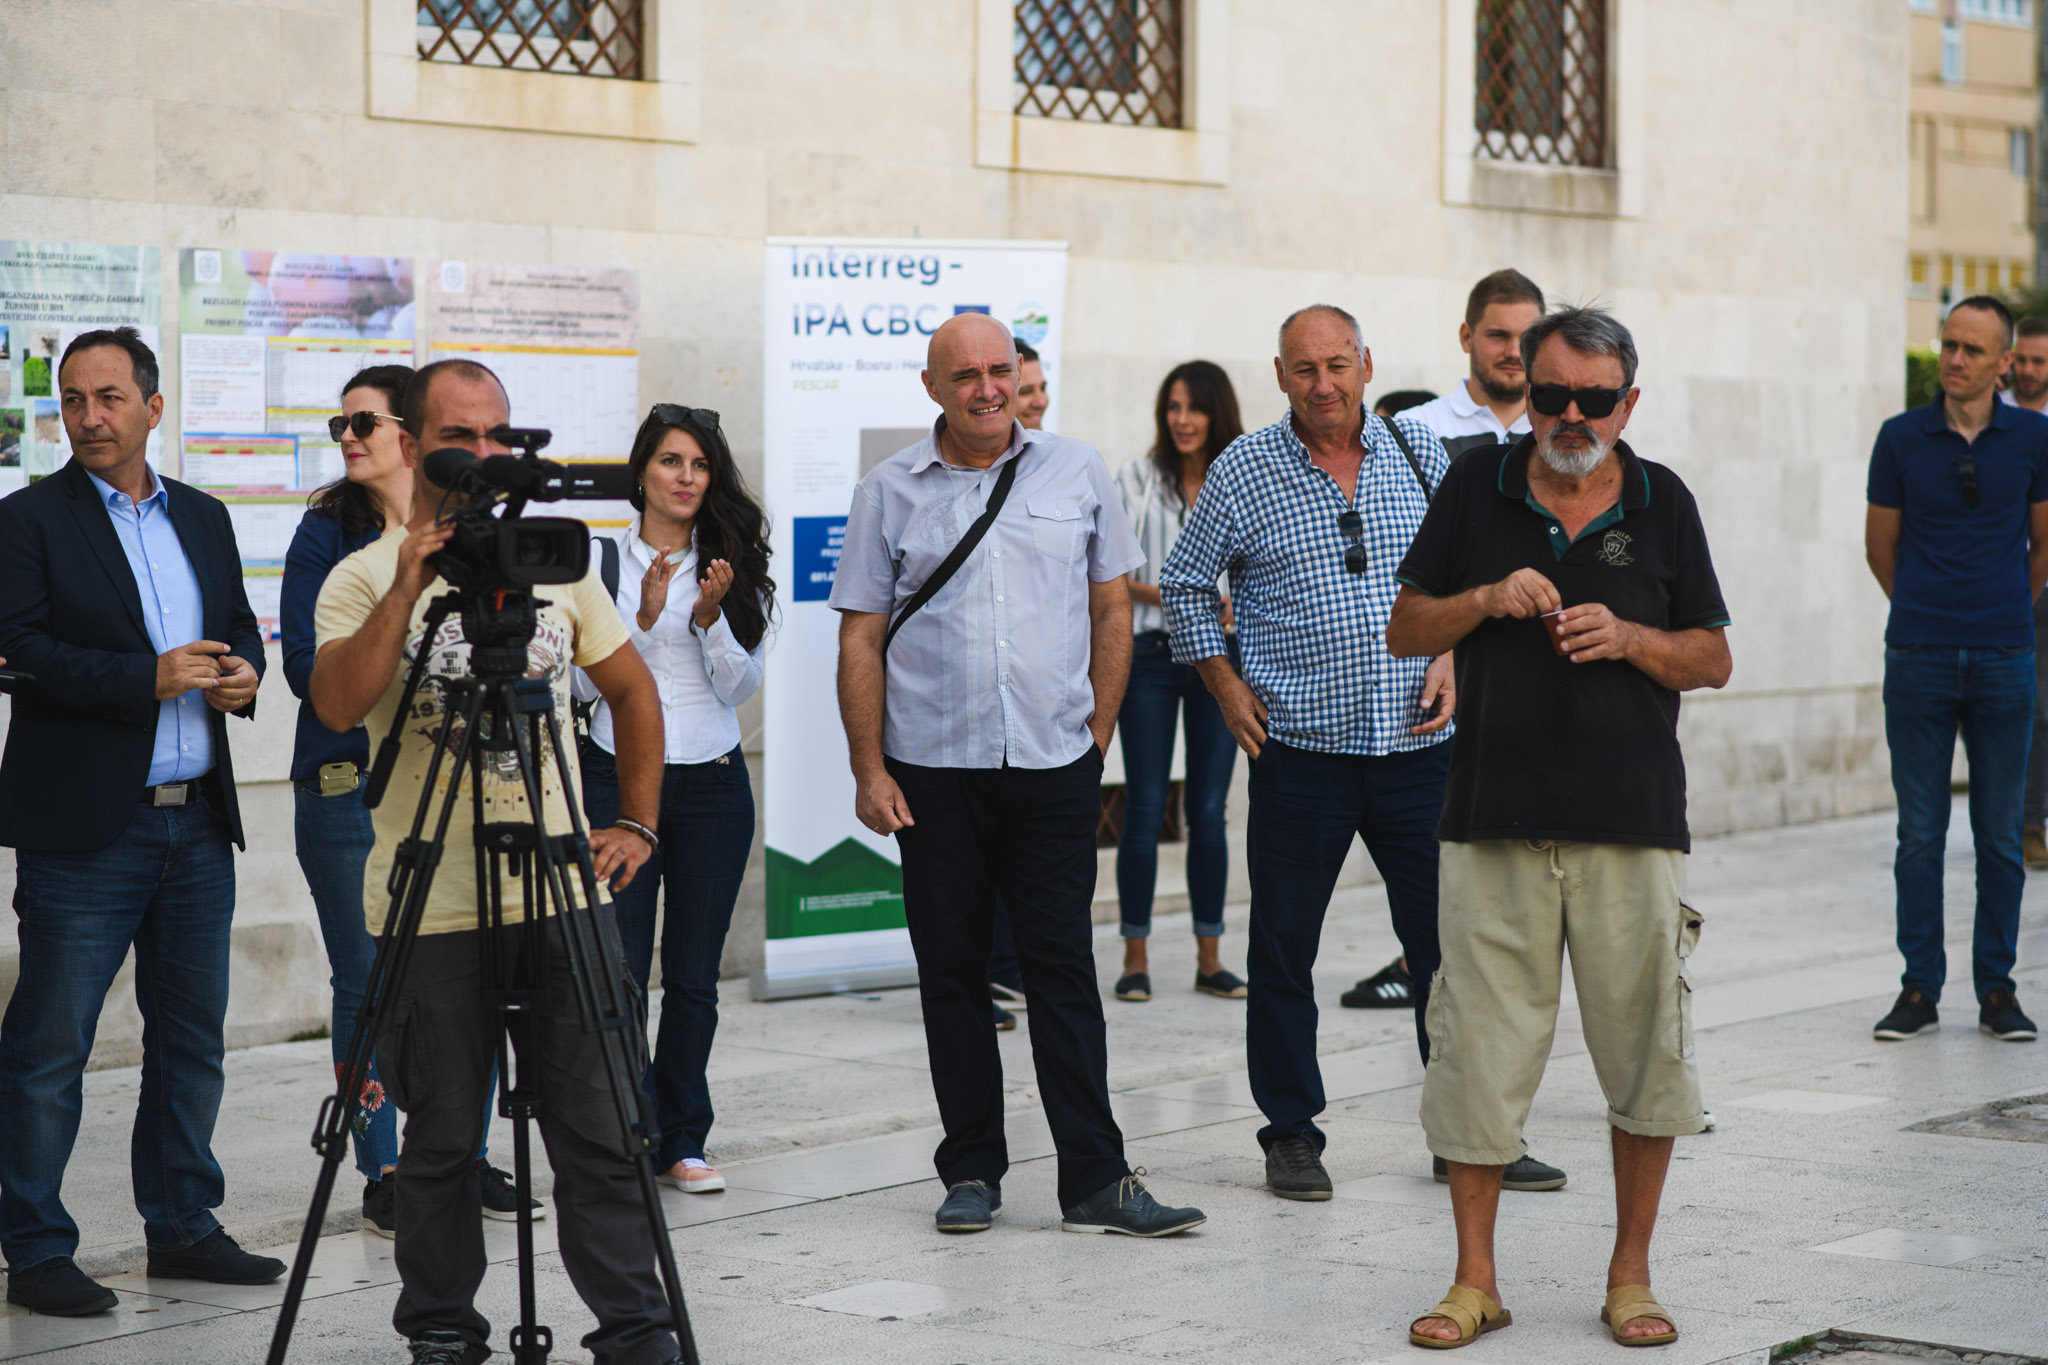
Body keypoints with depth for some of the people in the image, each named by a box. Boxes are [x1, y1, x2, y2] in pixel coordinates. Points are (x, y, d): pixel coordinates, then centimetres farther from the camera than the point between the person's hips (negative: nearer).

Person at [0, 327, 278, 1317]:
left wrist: (243, 671, -2)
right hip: (86, 829, -6)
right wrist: (149, 679, -20)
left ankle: (182, 1226, 23)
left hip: (198, 825, 6)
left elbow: (239, 628, 22)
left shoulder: (203, 519, 14)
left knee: (192, 1037, 12)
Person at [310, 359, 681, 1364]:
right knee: (441, 1142, 6)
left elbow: (633, 691, 19)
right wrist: (407, 591, -24)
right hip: (431, 908, -2)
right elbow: (337, 705, -18)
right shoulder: (366, 577, -1)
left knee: (600, 1131, 2)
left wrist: (638, 824, 10)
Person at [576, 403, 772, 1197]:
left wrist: (711, 617, -14)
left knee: (694, 976, 6)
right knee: (618, 974, -4)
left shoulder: (733, 565, 6)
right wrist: (645, 616, -16)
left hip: (712, 783, 2)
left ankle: (683, 1142, 16)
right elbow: (584, 680, -4)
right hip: (617, 780, -2)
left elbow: (741, 686, 1)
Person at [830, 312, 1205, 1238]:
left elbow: (1111, 608, 11)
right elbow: (861, 639, 4)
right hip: (934, 771, 0)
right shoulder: (890, 493, 3)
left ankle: (1095, 1180, 0)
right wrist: (869, 769, -3)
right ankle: (971, 1172, 16)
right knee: (951, 972, 6)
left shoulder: (1076, 475, 6)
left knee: (1064, 969, -1)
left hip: (1055, 768, 0)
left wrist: (1097, 732, 4)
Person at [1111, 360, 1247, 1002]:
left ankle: (1210, 957, 11)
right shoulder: (1136, 480, 4)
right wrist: (1162, 595, -15)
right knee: (1145, 805, -3)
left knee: (1209, 809, 4)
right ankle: (1135, 957, 2)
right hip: (1150, 653, -2)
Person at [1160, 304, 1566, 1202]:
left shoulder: (1418, 453, 5)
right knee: (1284, 951, 4)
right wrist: (1225, 685, 2)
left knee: (1452, 941, 4)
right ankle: (1291, 1136, 17)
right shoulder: (1243, 471, -1)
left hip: (1418, 746, 2)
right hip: (1299, 750, -2)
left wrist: (1454, 654, 2)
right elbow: (1185, 583, 10)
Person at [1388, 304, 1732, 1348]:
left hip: (1633, 824, 1)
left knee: (1647, 1048, 3)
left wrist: (1627, 637, -9)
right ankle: (1474, 1280, 11)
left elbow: (1713, 660, 9)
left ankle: (1630, 1274, 17)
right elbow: (1405, 631, 9)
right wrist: (1486, 600, -10)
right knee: (1479, 1048, 0)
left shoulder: (1663, 503, 7)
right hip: (1496, 821, 0)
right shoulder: (1475, 490, 6)